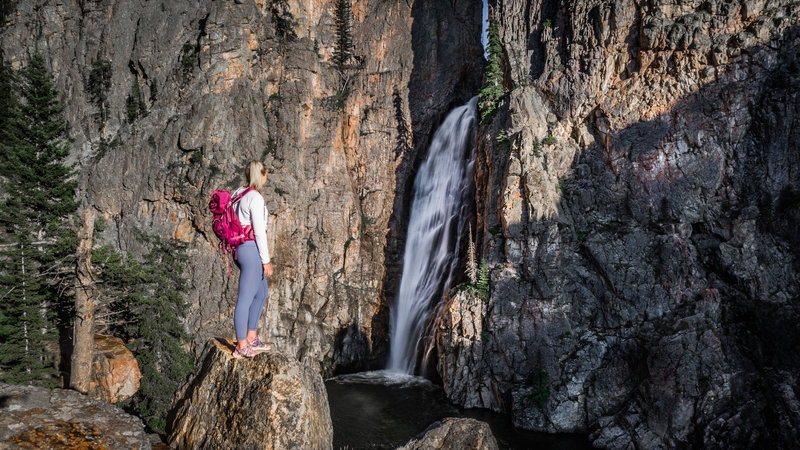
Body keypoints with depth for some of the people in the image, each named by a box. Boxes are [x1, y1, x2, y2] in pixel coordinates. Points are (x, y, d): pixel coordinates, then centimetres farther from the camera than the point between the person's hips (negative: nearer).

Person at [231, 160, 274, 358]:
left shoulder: (238, 194, 13)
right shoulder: (255, 198, -14)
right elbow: (259, 231, -17)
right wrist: (266, 260, -13)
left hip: (240, 248, 10)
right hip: (252, 248, -10)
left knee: (262, 292, 21)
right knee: (246, 298, -4)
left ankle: (251, 338, 27)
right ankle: (241, 347, 3)